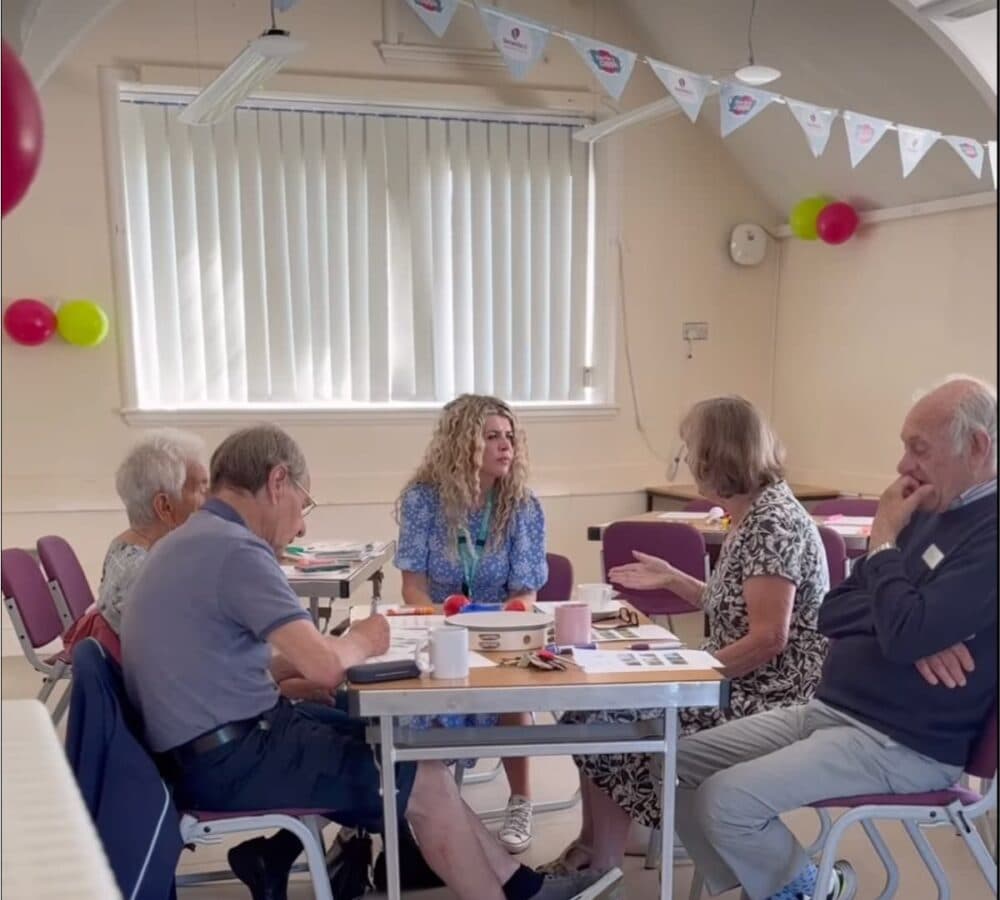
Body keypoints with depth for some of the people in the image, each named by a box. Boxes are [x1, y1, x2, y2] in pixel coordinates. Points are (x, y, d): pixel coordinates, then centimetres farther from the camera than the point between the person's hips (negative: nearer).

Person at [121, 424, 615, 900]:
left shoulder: (193, 540, 11)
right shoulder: (235, 548, -22)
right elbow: (325, 665, -28)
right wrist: (361, 642, -5)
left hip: (218, 739, 10)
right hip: (227, 758, -10)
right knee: (426, 780, -3)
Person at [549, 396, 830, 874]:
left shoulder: (772, 522, -20)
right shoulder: (752, 515, 11)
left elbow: (768, 638, -25)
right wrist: (671, 578, 18)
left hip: (767, 701, -10)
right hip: (739, 687, 10)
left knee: (606, 728, -11)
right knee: (598, 706, 4)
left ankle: (597, 868, 10)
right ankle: (592, 850, 15)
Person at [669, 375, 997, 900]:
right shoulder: (927, 513, 12)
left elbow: (905, 634, -29)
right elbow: (833, 612, 10)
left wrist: (882, 541, -13)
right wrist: (912, 633, -11)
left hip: (901, 746, -9)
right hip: (827, 710, 9)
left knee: (724, 800, -21)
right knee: (677, 763, 0)